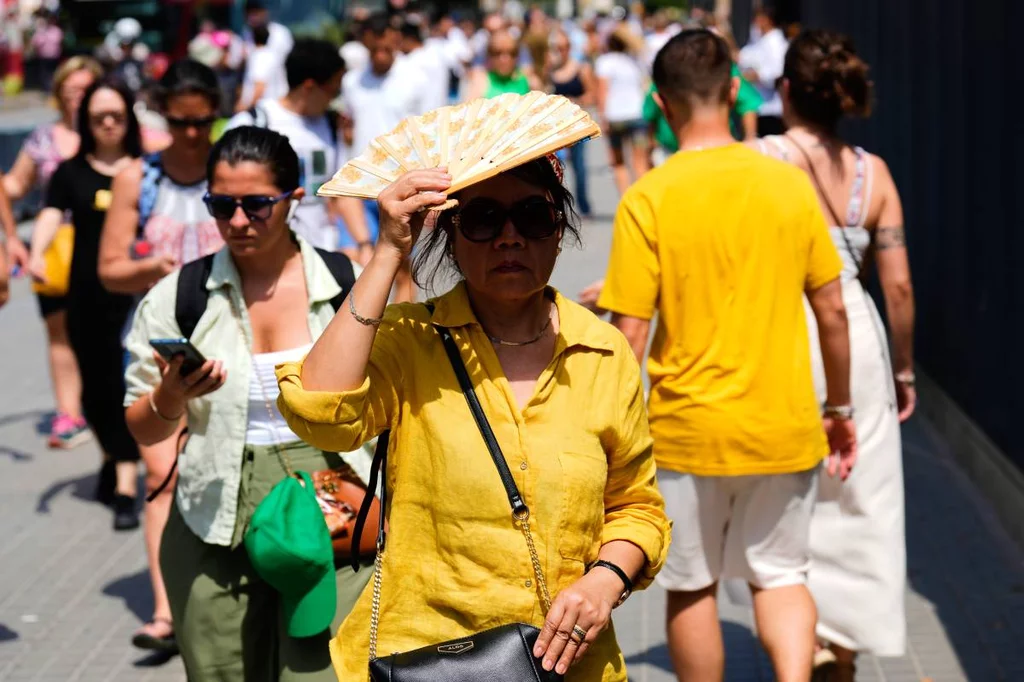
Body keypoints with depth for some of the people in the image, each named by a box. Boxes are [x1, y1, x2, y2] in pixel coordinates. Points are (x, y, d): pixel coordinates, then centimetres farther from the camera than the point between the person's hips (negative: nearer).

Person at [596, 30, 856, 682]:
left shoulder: (647, 199, -12)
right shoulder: (790, 183, -3)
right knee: (780, 574, 17)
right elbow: (833, 311, 2)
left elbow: (629, 335, -12)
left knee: (693, 586, 16)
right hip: (784, 427, 2)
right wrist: (840, 406, 15)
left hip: (688, 430, -2)